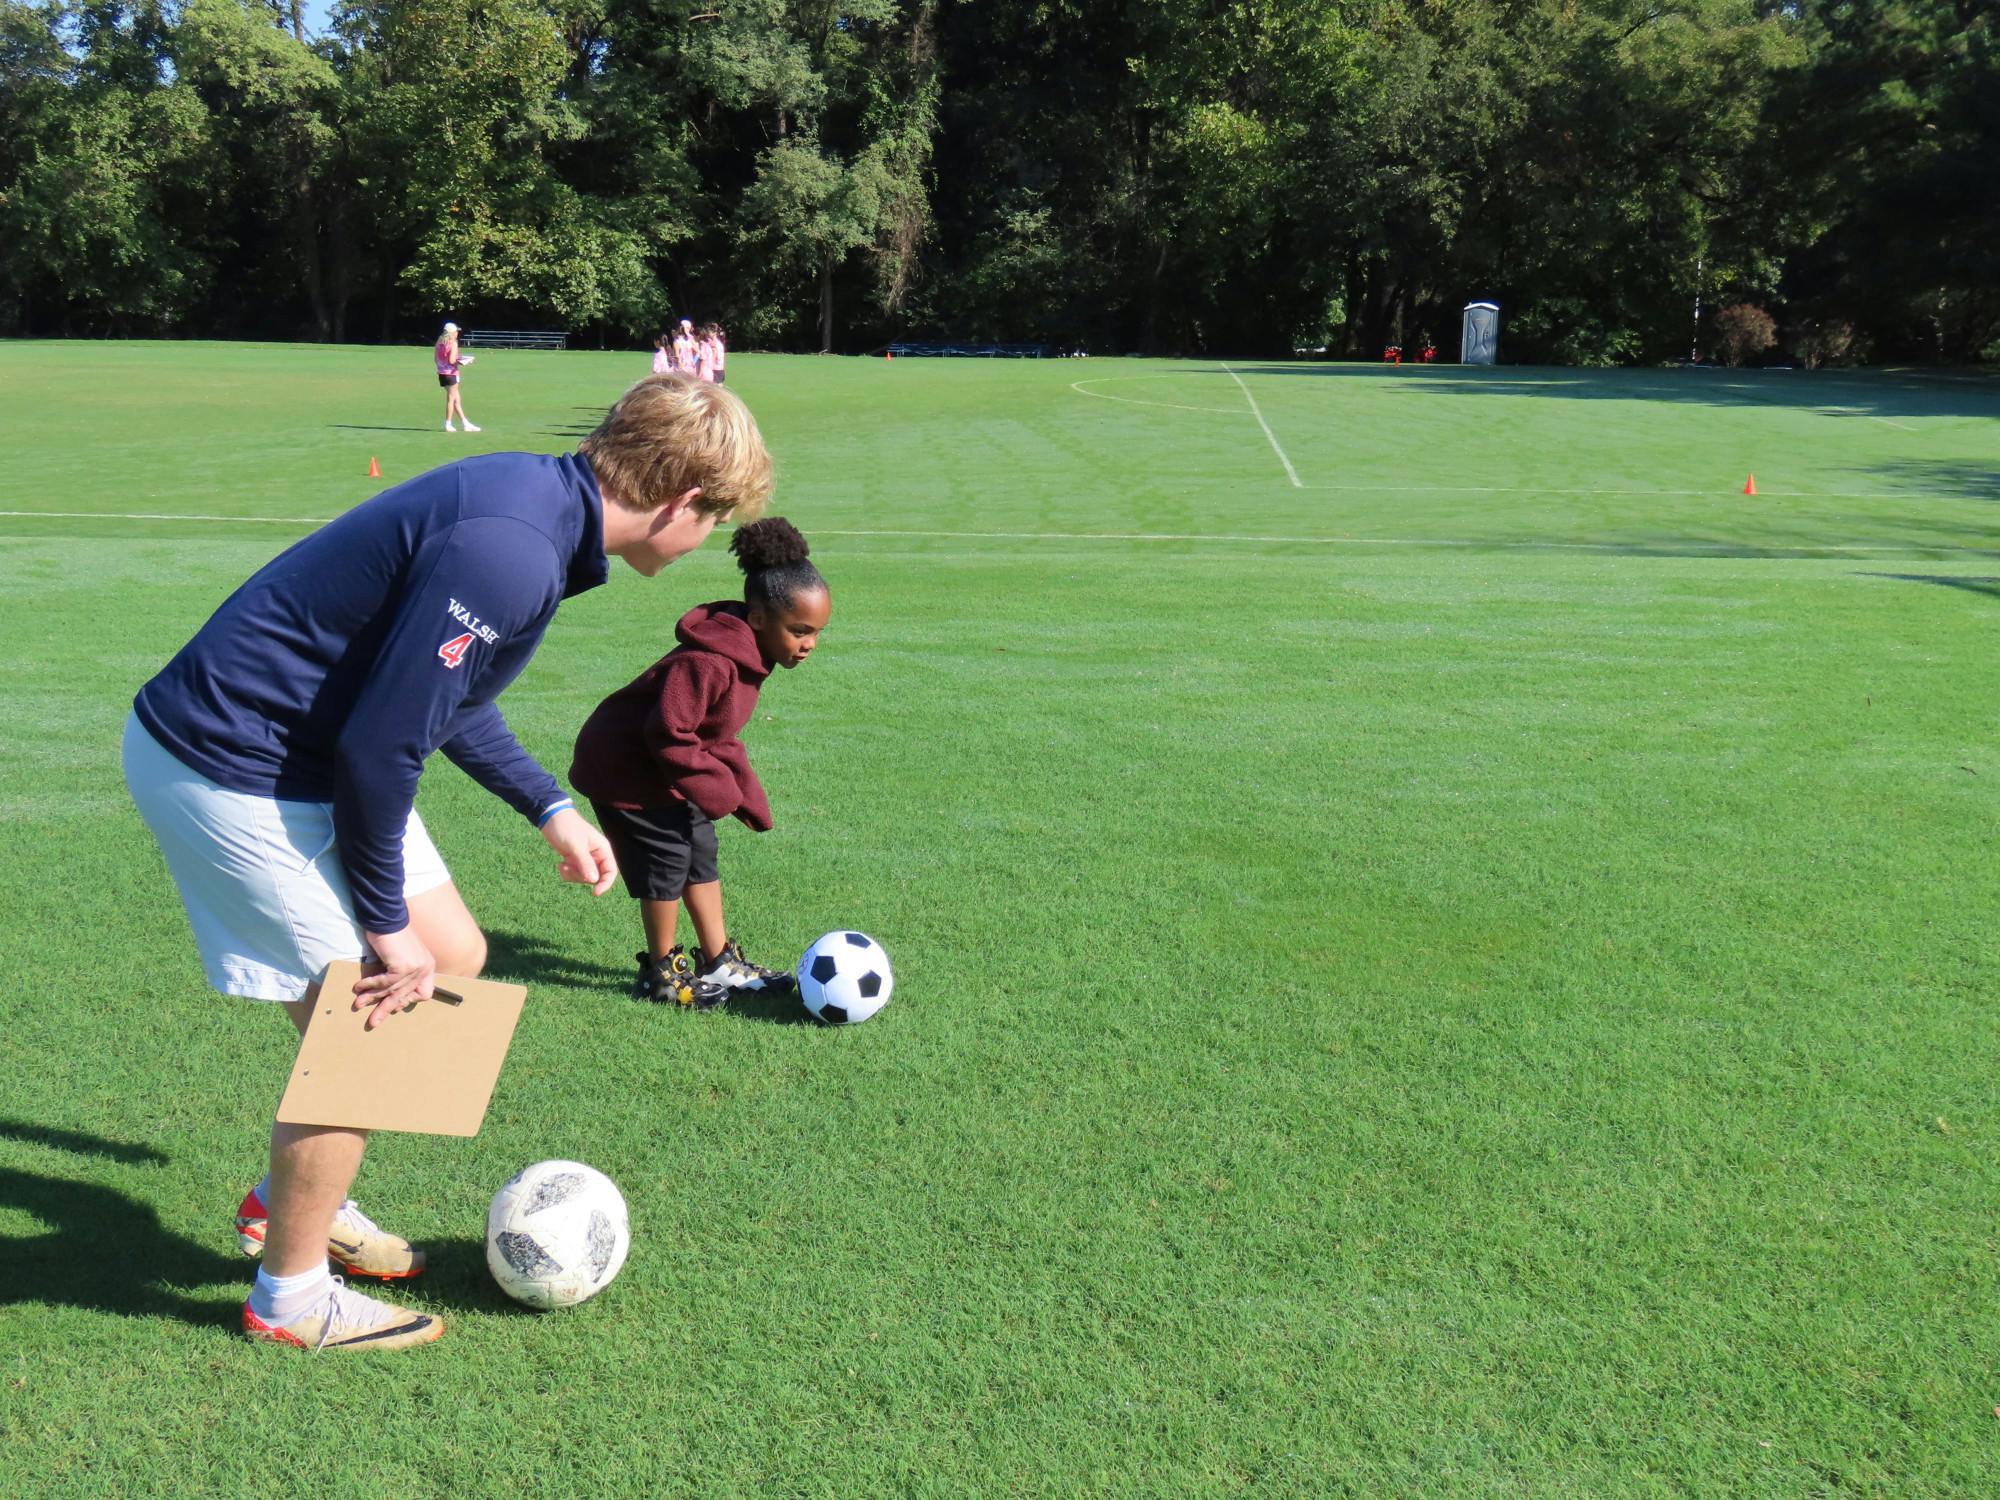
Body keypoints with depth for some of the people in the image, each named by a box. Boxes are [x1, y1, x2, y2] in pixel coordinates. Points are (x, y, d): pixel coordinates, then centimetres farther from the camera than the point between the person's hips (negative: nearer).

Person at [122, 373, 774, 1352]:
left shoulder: (536, 501, 4)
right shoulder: (509, 552, -29)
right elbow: (380, 742, -26)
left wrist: (549, 810, 18)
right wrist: (385, 921, -15)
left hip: (305, 750, 10)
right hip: (228, 773, -10)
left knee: (452, 959, 15)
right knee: (363, 1027, -3)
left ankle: (292, 1198, 32)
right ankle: (291, 1296, 20)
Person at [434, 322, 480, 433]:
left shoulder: (439, 342, 9)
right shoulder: (453, 343, -12)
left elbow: (435, 359, 9)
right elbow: (452, 360, -19)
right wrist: (460, 362, -4)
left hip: (441, 373, 7)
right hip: (451, 373, -7)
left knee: (456, 399, 12)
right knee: (451, 399, 3)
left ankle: (466, 424, 16)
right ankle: (448, 425, 6)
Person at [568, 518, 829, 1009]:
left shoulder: (747, 656, 1)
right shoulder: (708, 664, -32)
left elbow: (718, 738, 10)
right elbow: (669, 734, -32)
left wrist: (747, 796, 5)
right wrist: (718, 793, -24)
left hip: (662, 767, 10)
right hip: (626, 770, -10)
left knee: (700, 856, 13)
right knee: (668, 860, -3)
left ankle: (720, 964, 24)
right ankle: (661, 973, 14)